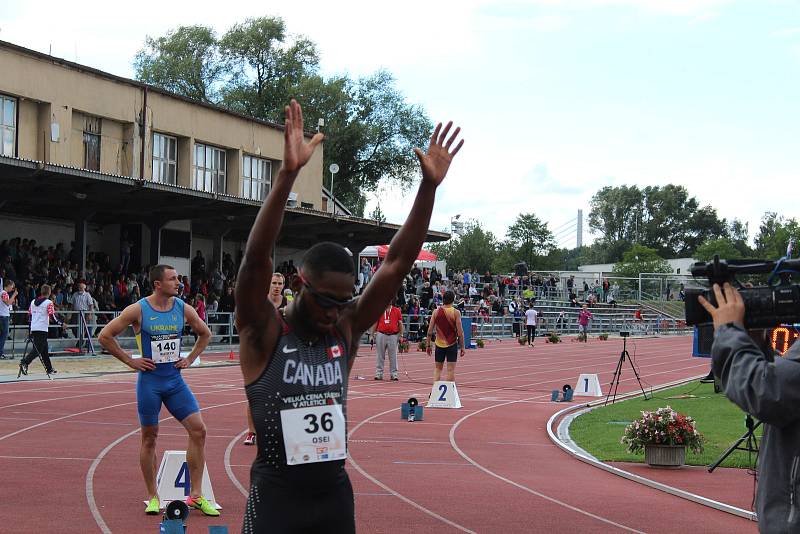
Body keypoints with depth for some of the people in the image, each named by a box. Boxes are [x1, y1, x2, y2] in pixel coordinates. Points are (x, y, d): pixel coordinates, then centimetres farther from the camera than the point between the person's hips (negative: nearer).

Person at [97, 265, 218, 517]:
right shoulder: (138, 310, -9)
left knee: (198, 429, -6)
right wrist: (129, 360, -6)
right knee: (149, 437, 4)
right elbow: (105, 336, -5)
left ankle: (195, 495, 2)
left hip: (175, 379, 4)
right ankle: (153, 498, 17)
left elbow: (205, 334, 19)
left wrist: (190, 359, 9)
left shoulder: (183, 309, 2)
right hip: (149, 380, -3)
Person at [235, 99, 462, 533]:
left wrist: (429, 185, -14)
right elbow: (256, 260, -26)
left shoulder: (346, 330, 2)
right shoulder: (263, 334, -10)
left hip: (335, 493, 5)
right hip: (276, 496, -5)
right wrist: (288, 173, -37)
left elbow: (396, 265, -4)